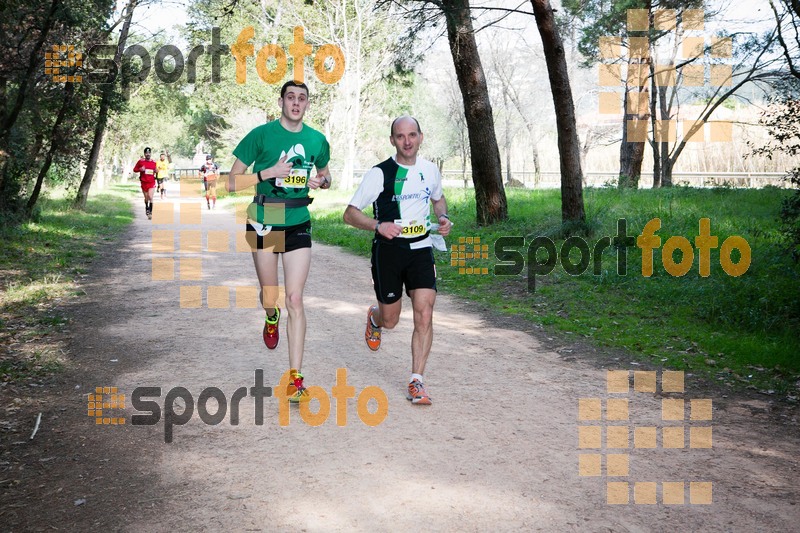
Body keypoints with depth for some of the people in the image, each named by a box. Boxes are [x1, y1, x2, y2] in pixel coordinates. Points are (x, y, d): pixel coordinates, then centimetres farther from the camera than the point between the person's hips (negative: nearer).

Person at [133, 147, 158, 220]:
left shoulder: (154, 162, 3)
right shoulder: (140, 161, -2)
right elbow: (134, 169, 4)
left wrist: (156, 171, -5)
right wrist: (140, 169, -15)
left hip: (152, 183, 0)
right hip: (144, 182, 0)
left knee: (150, 197, -14)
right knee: (146, 198, 13)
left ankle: (150, 212, -10)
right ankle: (147, 208, 39)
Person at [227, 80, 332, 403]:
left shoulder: (316, 140, 5)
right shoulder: (261, 135, -6)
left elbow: (325, 173, 24)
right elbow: (232, 183, -6)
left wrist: (321, 181, 0)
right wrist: (268, 173, -20)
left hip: (298, 225, 1)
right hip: (264, 222, -1)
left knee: (295, 300, -5)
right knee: (269, 297, 9)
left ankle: (295, 377, -1)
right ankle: (271, 318, 49)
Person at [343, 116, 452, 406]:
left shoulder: (430, 170, 3)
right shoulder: (379, 174, -10)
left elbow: (438, 198, 25)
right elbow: (350, 213, -7)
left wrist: (443, 217, 3)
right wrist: (378, 225, -25)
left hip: (421, 250, 3)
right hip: (388, 251, -2)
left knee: (424, 315, -10)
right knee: (390, 320, 9)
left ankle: (416, 382, -1)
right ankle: (374, 318, 49)